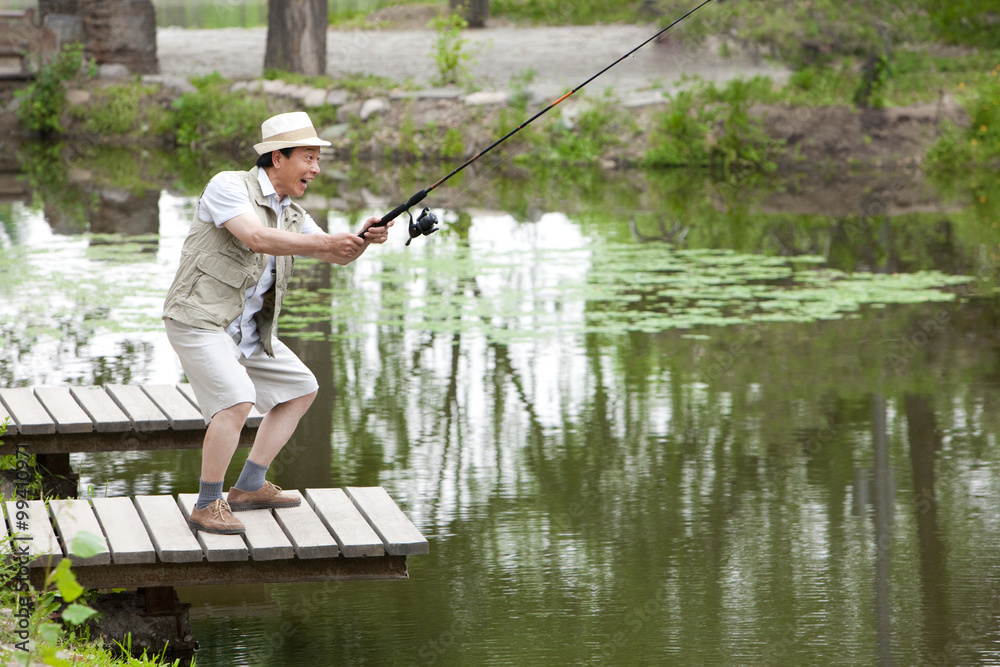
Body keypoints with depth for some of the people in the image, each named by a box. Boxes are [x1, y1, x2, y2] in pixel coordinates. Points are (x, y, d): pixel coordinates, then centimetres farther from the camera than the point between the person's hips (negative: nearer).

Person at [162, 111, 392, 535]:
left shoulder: (292, 214, 13)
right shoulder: (229, 187, -14)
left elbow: (337, 256, 6)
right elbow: (258, 239, -29)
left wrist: (362, 239, -16)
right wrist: (325, 241, -31)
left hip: (248, 331, 10)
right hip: (200, 321, -10)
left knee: (301, 389, 14)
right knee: (237, 399, -26)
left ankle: (249, 488, 18)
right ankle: (207, 506, -13)